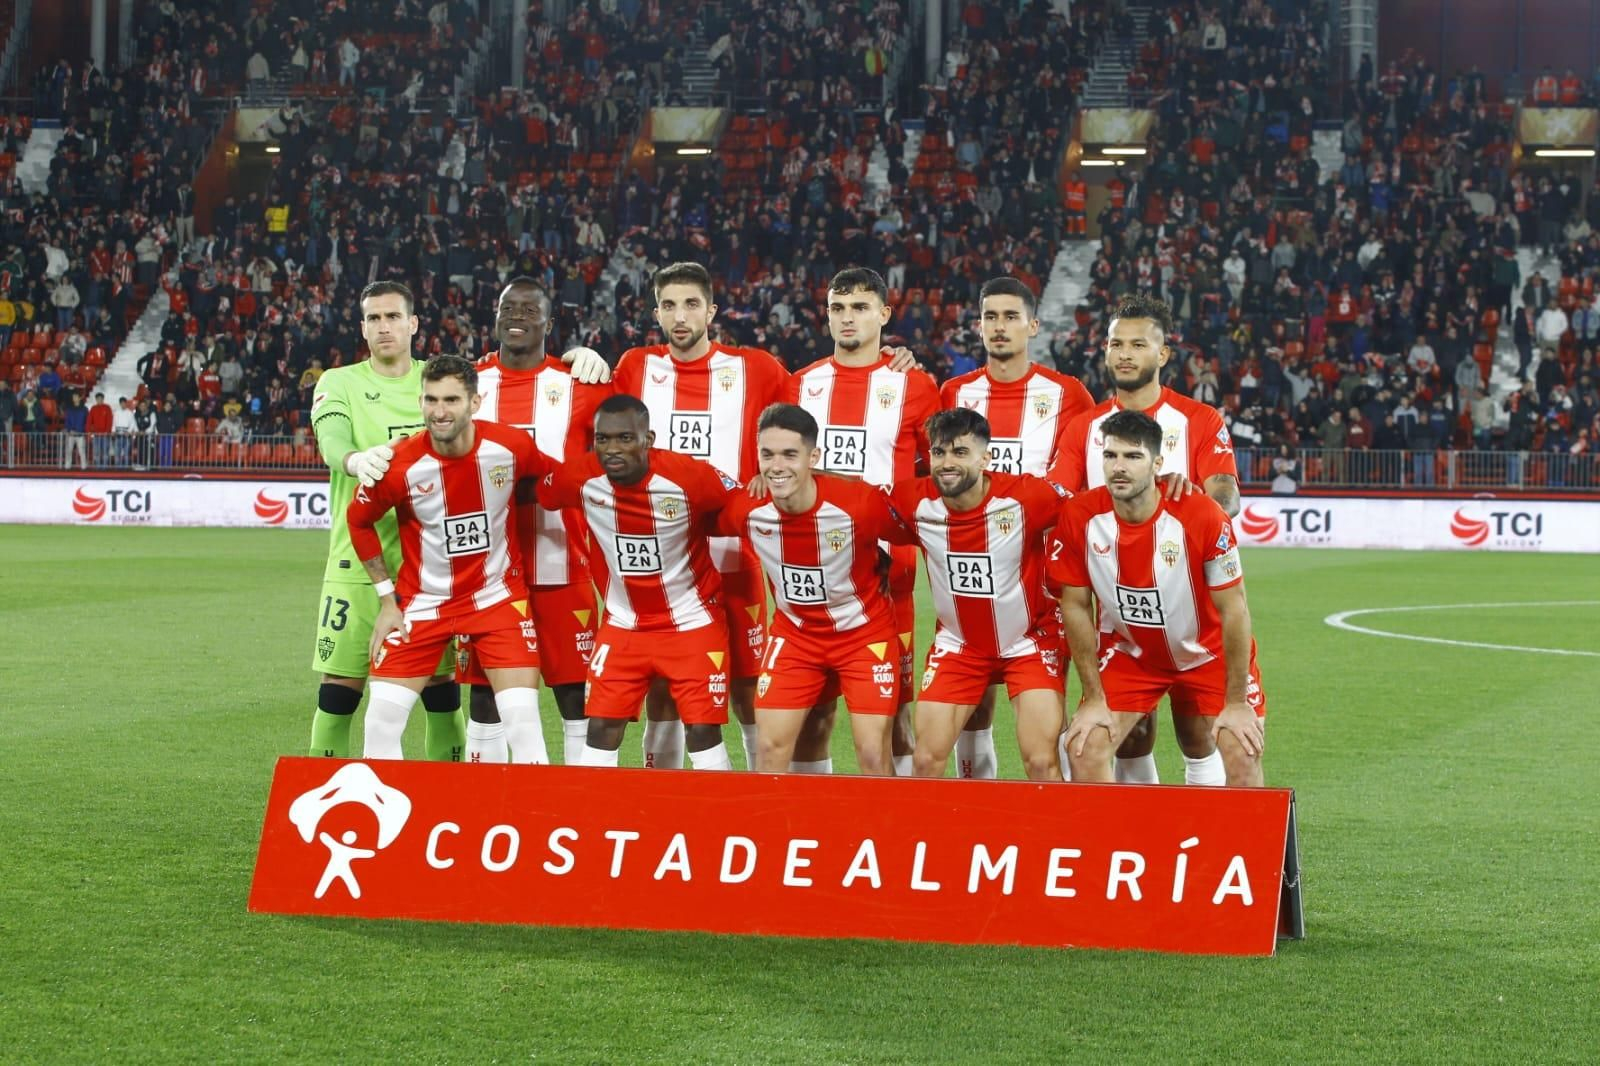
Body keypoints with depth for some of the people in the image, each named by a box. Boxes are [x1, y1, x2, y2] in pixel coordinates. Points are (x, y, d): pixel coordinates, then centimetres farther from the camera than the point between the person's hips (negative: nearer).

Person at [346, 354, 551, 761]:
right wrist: (387, 598, 0)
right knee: (381, 721, -3)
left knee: (523, 718, -10)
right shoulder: (400, 464, -18)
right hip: (422, 601, 0)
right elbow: (358, 519, 0)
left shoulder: (512, 447, -16)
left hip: (497, 595, 0)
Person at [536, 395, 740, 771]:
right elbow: (533, 495, 2)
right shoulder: (580, 477, -14)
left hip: (692, 623, -3)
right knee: (601, 730, 0)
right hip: (623, 625, 3)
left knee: (703, 732, -5)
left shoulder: (690, 475, -22)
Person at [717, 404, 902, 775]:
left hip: (864, 633, -3)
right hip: (794, 632, 3)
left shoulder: (861, 503, -27)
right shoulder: (745, 509, -19)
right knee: (770, 748, -1)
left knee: (873, 755, -6)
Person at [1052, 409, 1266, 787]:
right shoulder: (1078, 517, -21)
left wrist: (1236, 703, -16)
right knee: (1084, 750, -13)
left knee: (1243, 755, -14)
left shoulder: (1203, 516, -27)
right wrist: (1094, 697, -8)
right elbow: (1076, 605, -9)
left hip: (1209, 653, -2)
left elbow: (1233, 609, -19)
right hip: (1127, 653, 2)